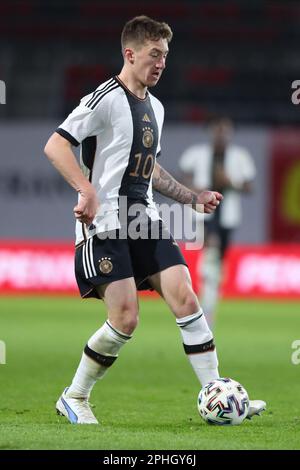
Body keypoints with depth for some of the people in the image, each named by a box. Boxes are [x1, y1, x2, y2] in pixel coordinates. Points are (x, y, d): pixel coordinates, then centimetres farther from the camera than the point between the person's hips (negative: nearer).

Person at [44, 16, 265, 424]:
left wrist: (192, 197, 22)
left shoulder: (155, 107, 17)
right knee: (125, 319, -12)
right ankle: (74, 398, 7)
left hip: (145, 220, 8)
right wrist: (87, 189, -29)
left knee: (185, 298, -6)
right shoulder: (107, 99, -10)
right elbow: (55, 145, -17)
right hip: (105, 224, -8)